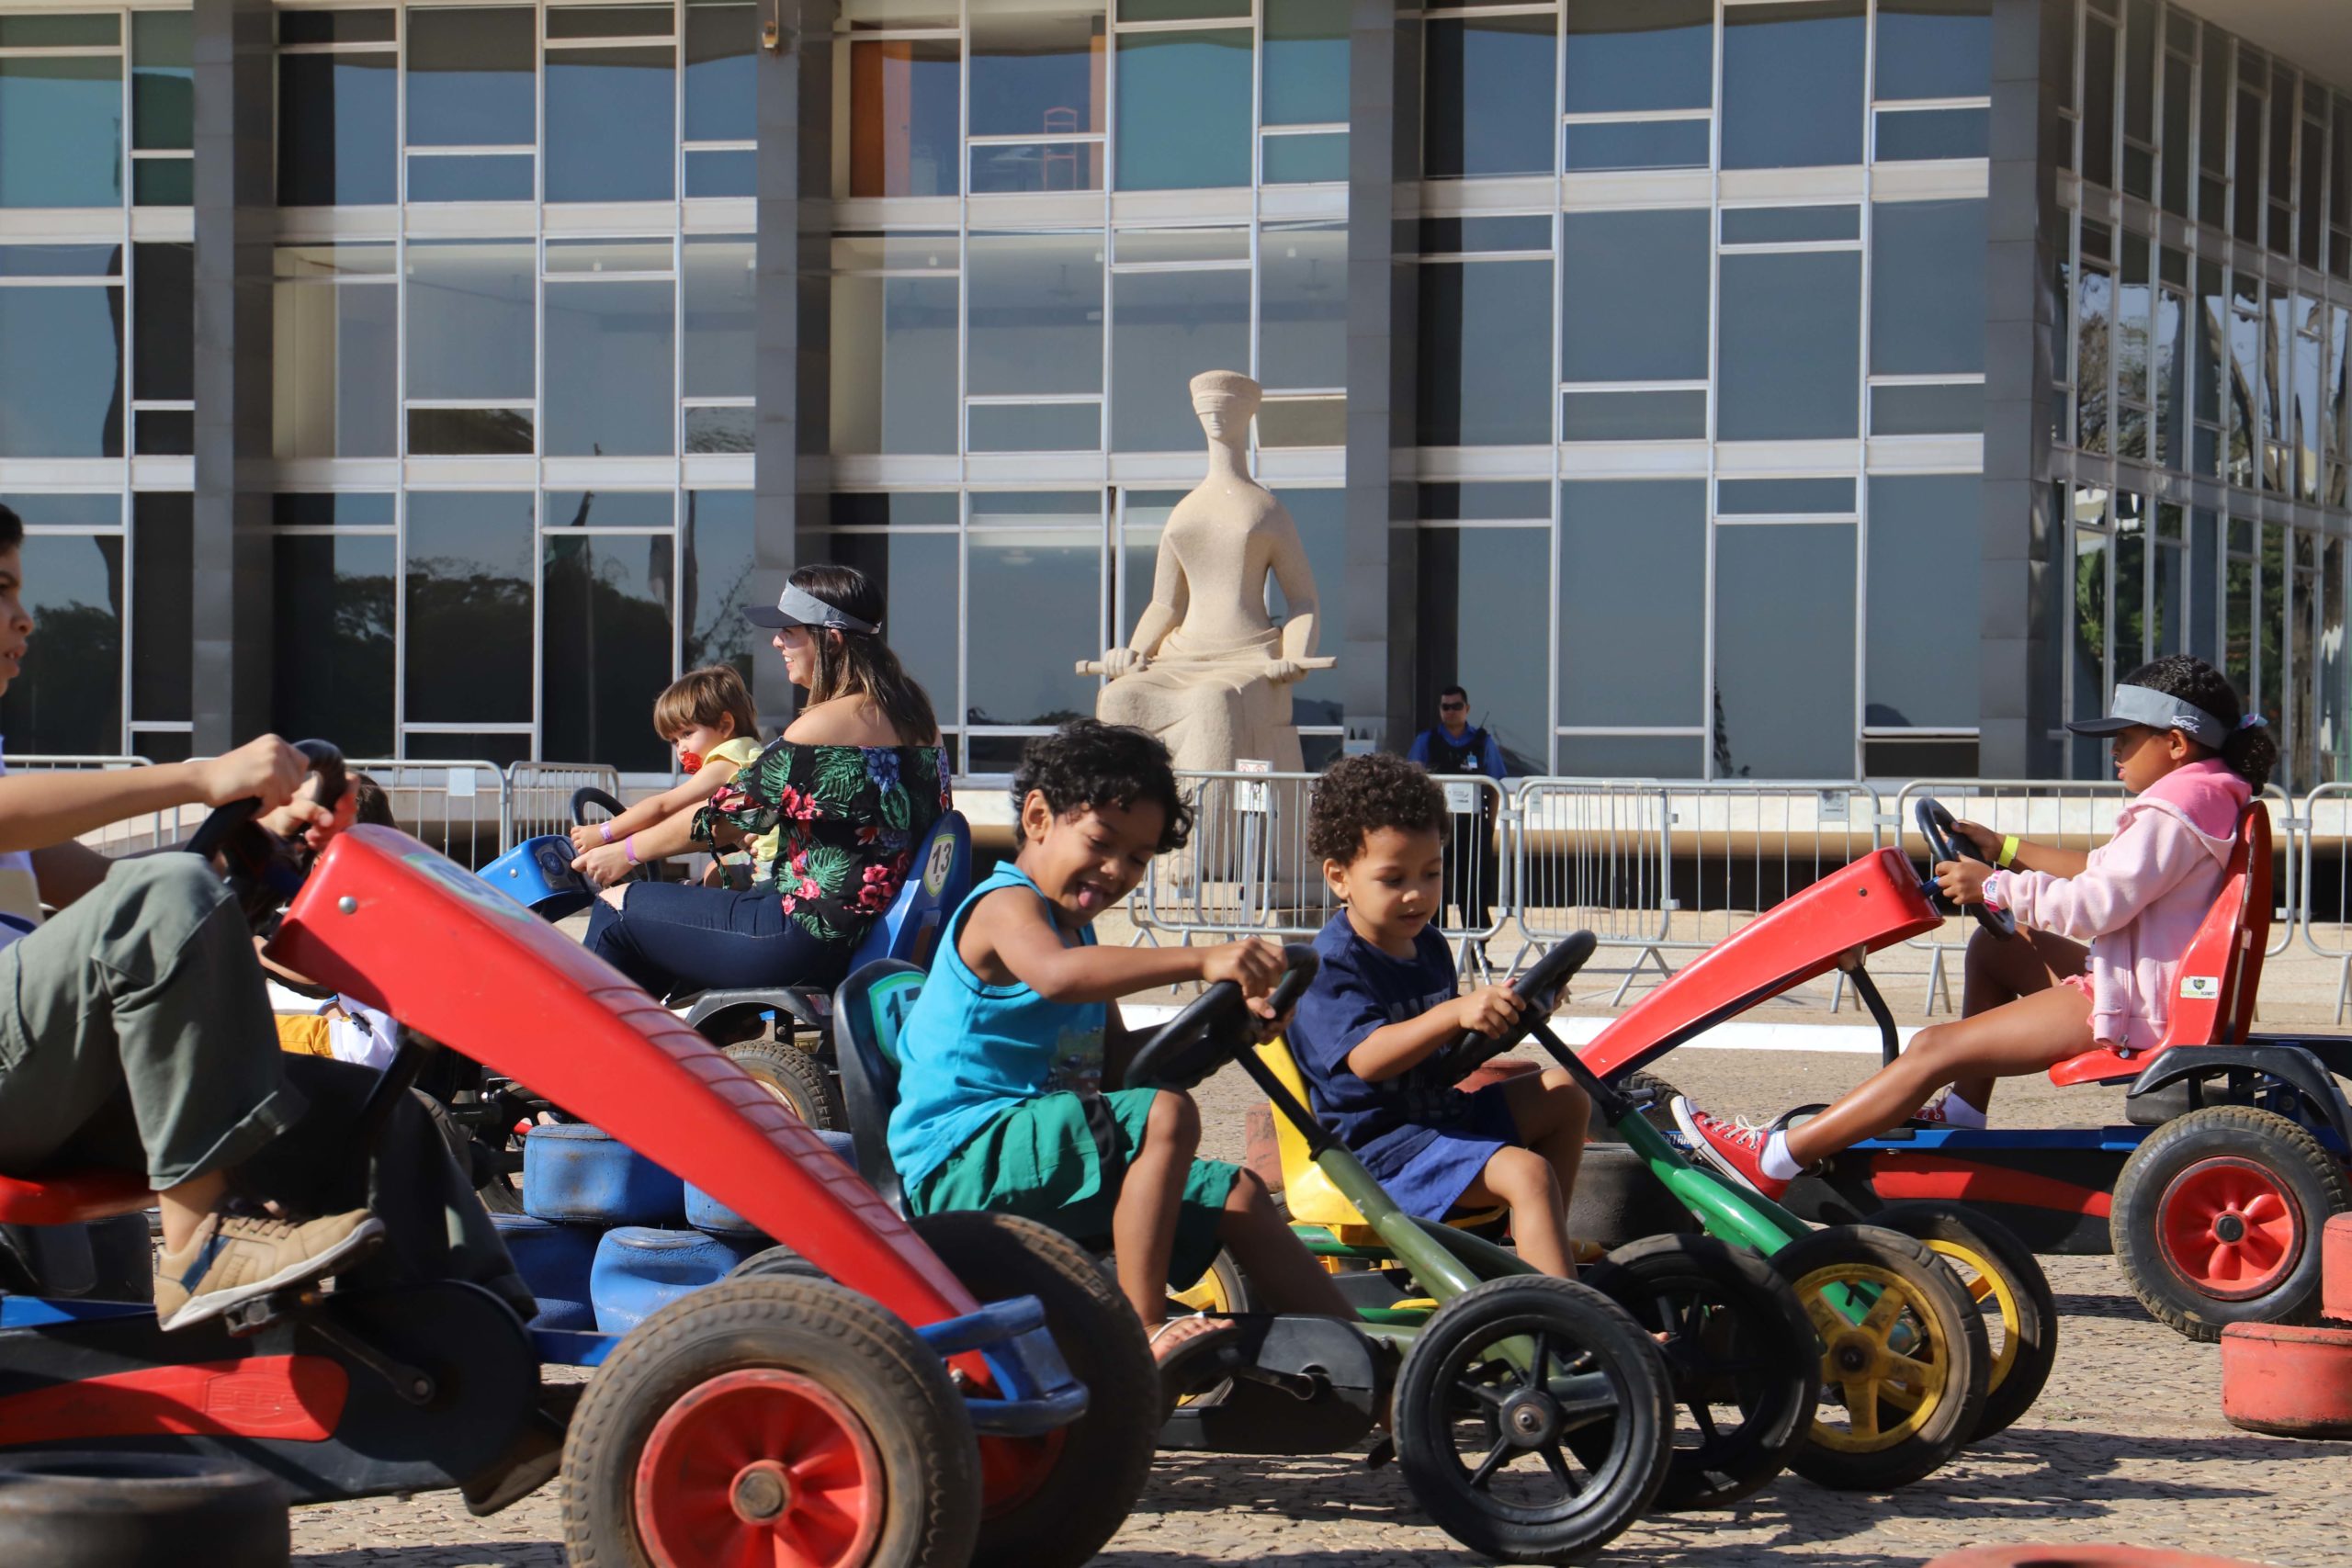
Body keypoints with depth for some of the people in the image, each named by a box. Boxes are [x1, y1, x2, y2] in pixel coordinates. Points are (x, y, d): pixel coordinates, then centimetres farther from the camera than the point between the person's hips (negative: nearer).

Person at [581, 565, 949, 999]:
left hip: (808, 939, -10)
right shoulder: (913, 717, 8)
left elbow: (725, 816, -9)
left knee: (616, 908, 5)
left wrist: (623, 851, 6)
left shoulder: (827, 725, -18)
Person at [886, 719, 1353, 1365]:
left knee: (1237, 1194, 8)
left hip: (1044, 1159, 10)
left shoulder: (1077, 929, 21)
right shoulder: (1006, 904, -11)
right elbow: (1055, 974, -36)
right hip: (964, 1161, -10)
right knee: (1166, 1115, -28)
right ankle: (1143, 1330, -31)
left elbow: (1118, 1064, 20)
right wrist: (1202, 962, -42)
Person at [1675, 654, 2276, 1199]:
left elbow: (2098, 904, -25)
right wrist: (2007, 851, 25)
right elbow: (2107, 870, 25)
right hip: (2135, 982, 11)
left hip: (2129, 1008, -11)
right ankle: (1961, 1115, 19)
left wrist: (1995, 888, -16)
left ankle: (1773, 1160, -18)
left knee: (1936, 1049, -16)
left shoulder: (2172, 812, -18)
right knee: (1994, 949, 25)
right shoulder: (2206, 804, 16)